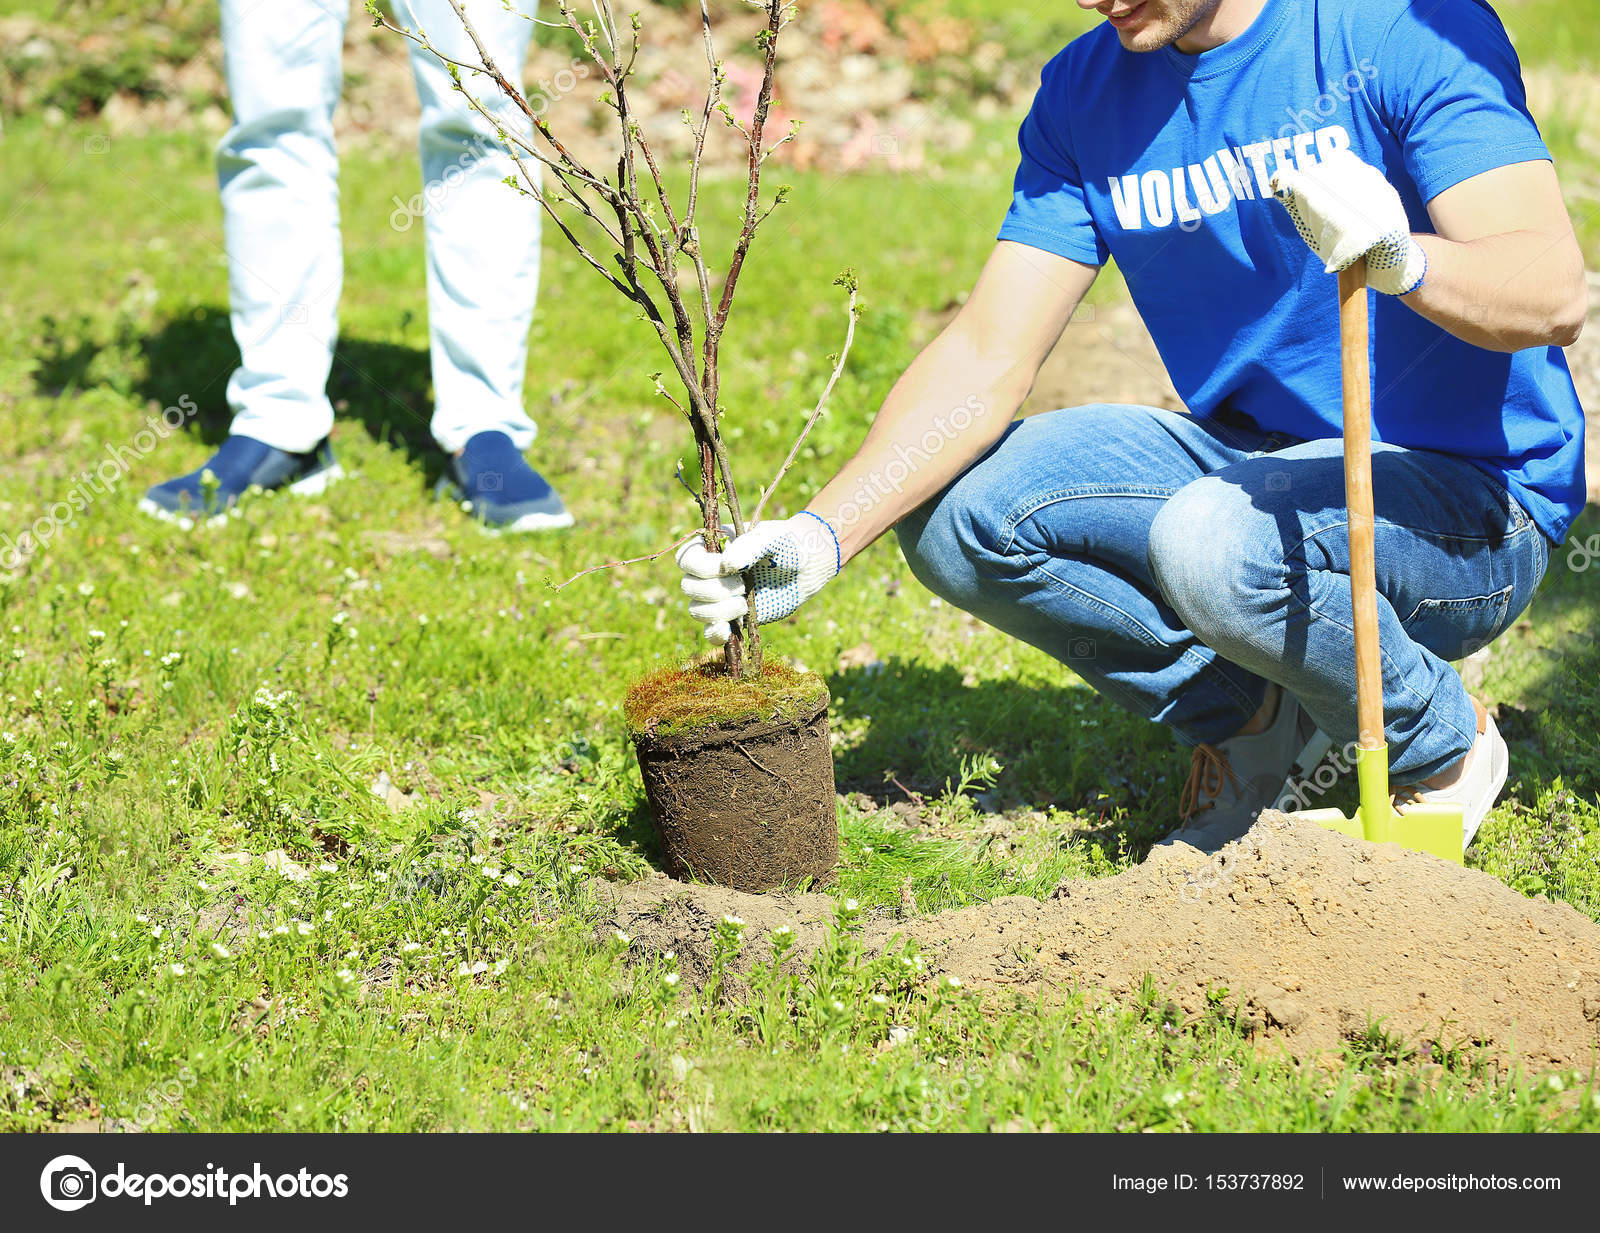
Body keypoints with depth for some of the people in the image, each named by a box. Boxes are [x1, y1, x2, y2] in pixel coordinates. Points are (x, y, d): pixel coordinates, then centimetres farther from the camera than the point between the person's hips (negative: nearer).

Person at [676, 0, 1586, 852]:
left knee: (1216, 541, -35)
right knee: (954, 517, -13)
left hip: (1470, 498, -6)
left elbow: (1556, 295, -25)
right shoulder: (1084, 92, 1)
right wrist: (825, 535, -18)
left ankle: (1445, 745, -5)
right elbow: (988, 358, -5)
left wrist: (1402, 257, -47)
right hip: (1245, 456, 6)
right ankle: (1246, 714, 4)